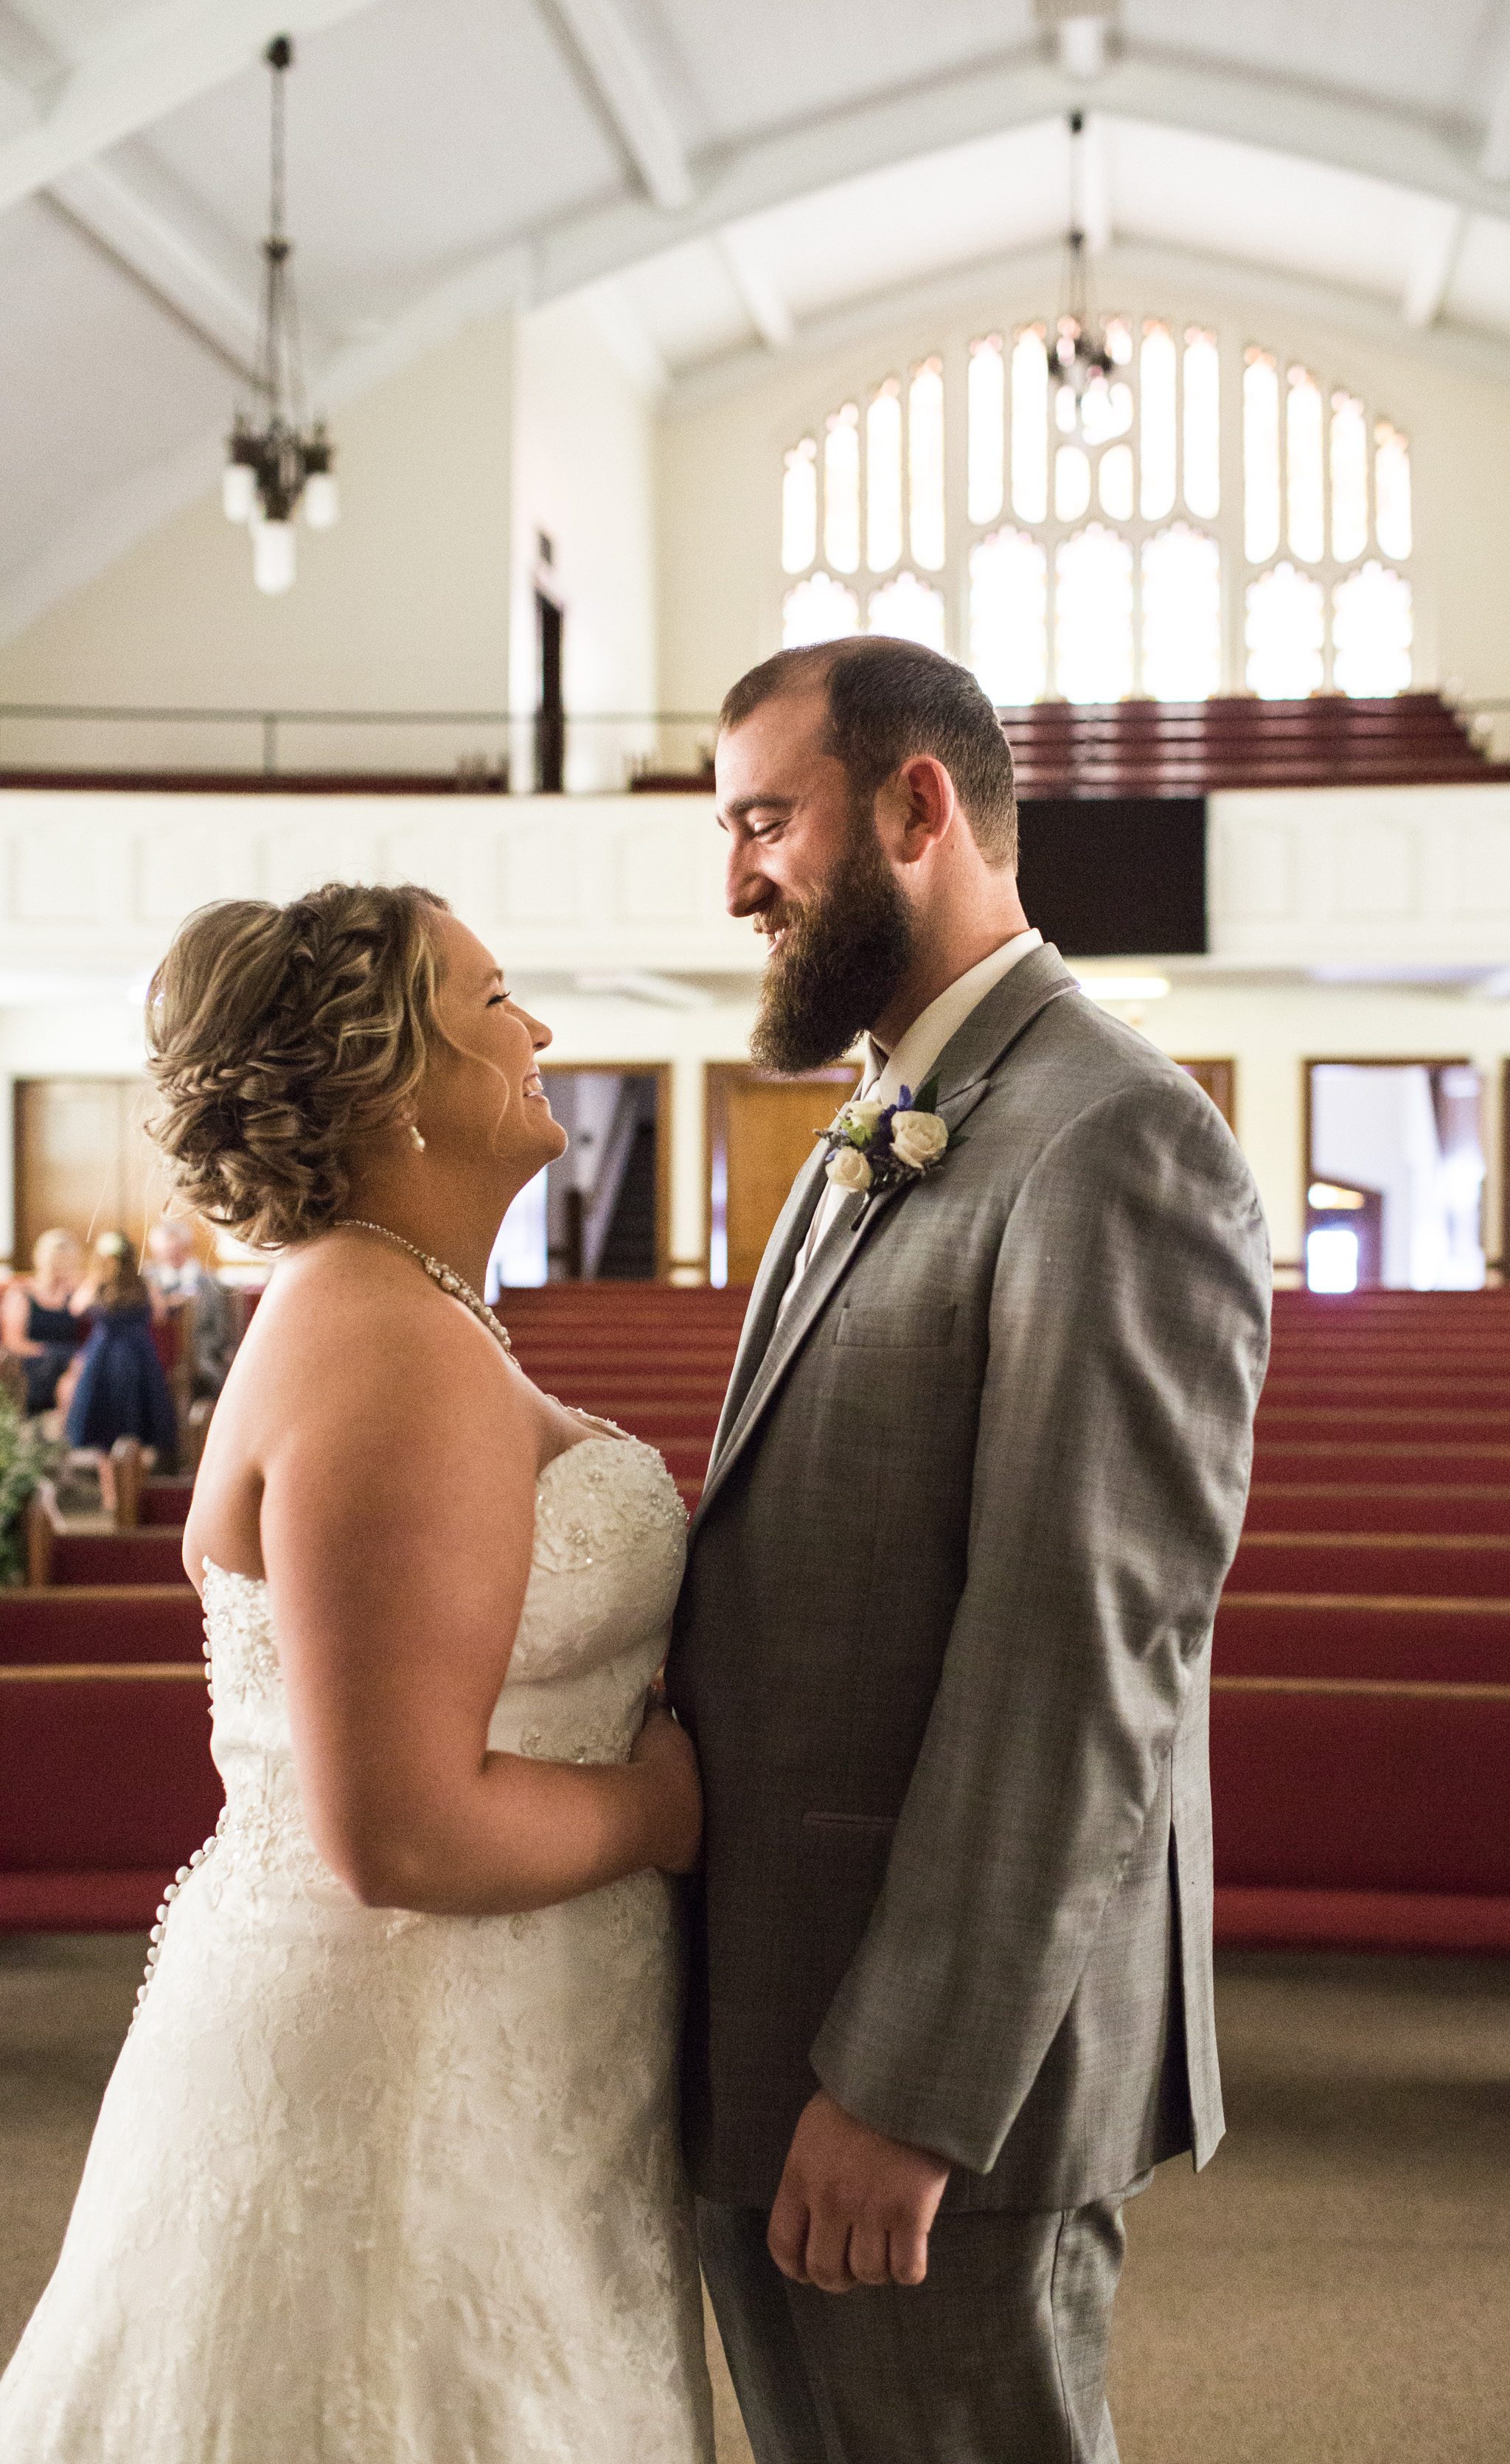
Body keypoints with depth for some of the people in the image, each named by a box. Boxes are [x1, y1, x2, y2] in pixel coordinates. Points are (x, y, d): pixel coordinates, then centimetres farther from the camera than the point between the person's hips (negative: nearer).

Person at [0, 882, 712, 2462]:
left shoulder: (389, 1316, 10)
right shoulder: (394, 1361, -22)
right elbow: (402, 1832, -26)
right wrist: (664, 1807, -12)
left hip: (456, 2052, 10)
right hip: (406, 2085, -10)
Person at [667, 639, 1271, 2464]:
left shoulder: (1114, 1147, -18)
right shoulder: (877, 1150, 14)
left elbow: (1086, 1665, -23)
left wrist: (907, 2090, -21)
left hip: (942, 2039, -9)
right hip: (770, 2024, 9)